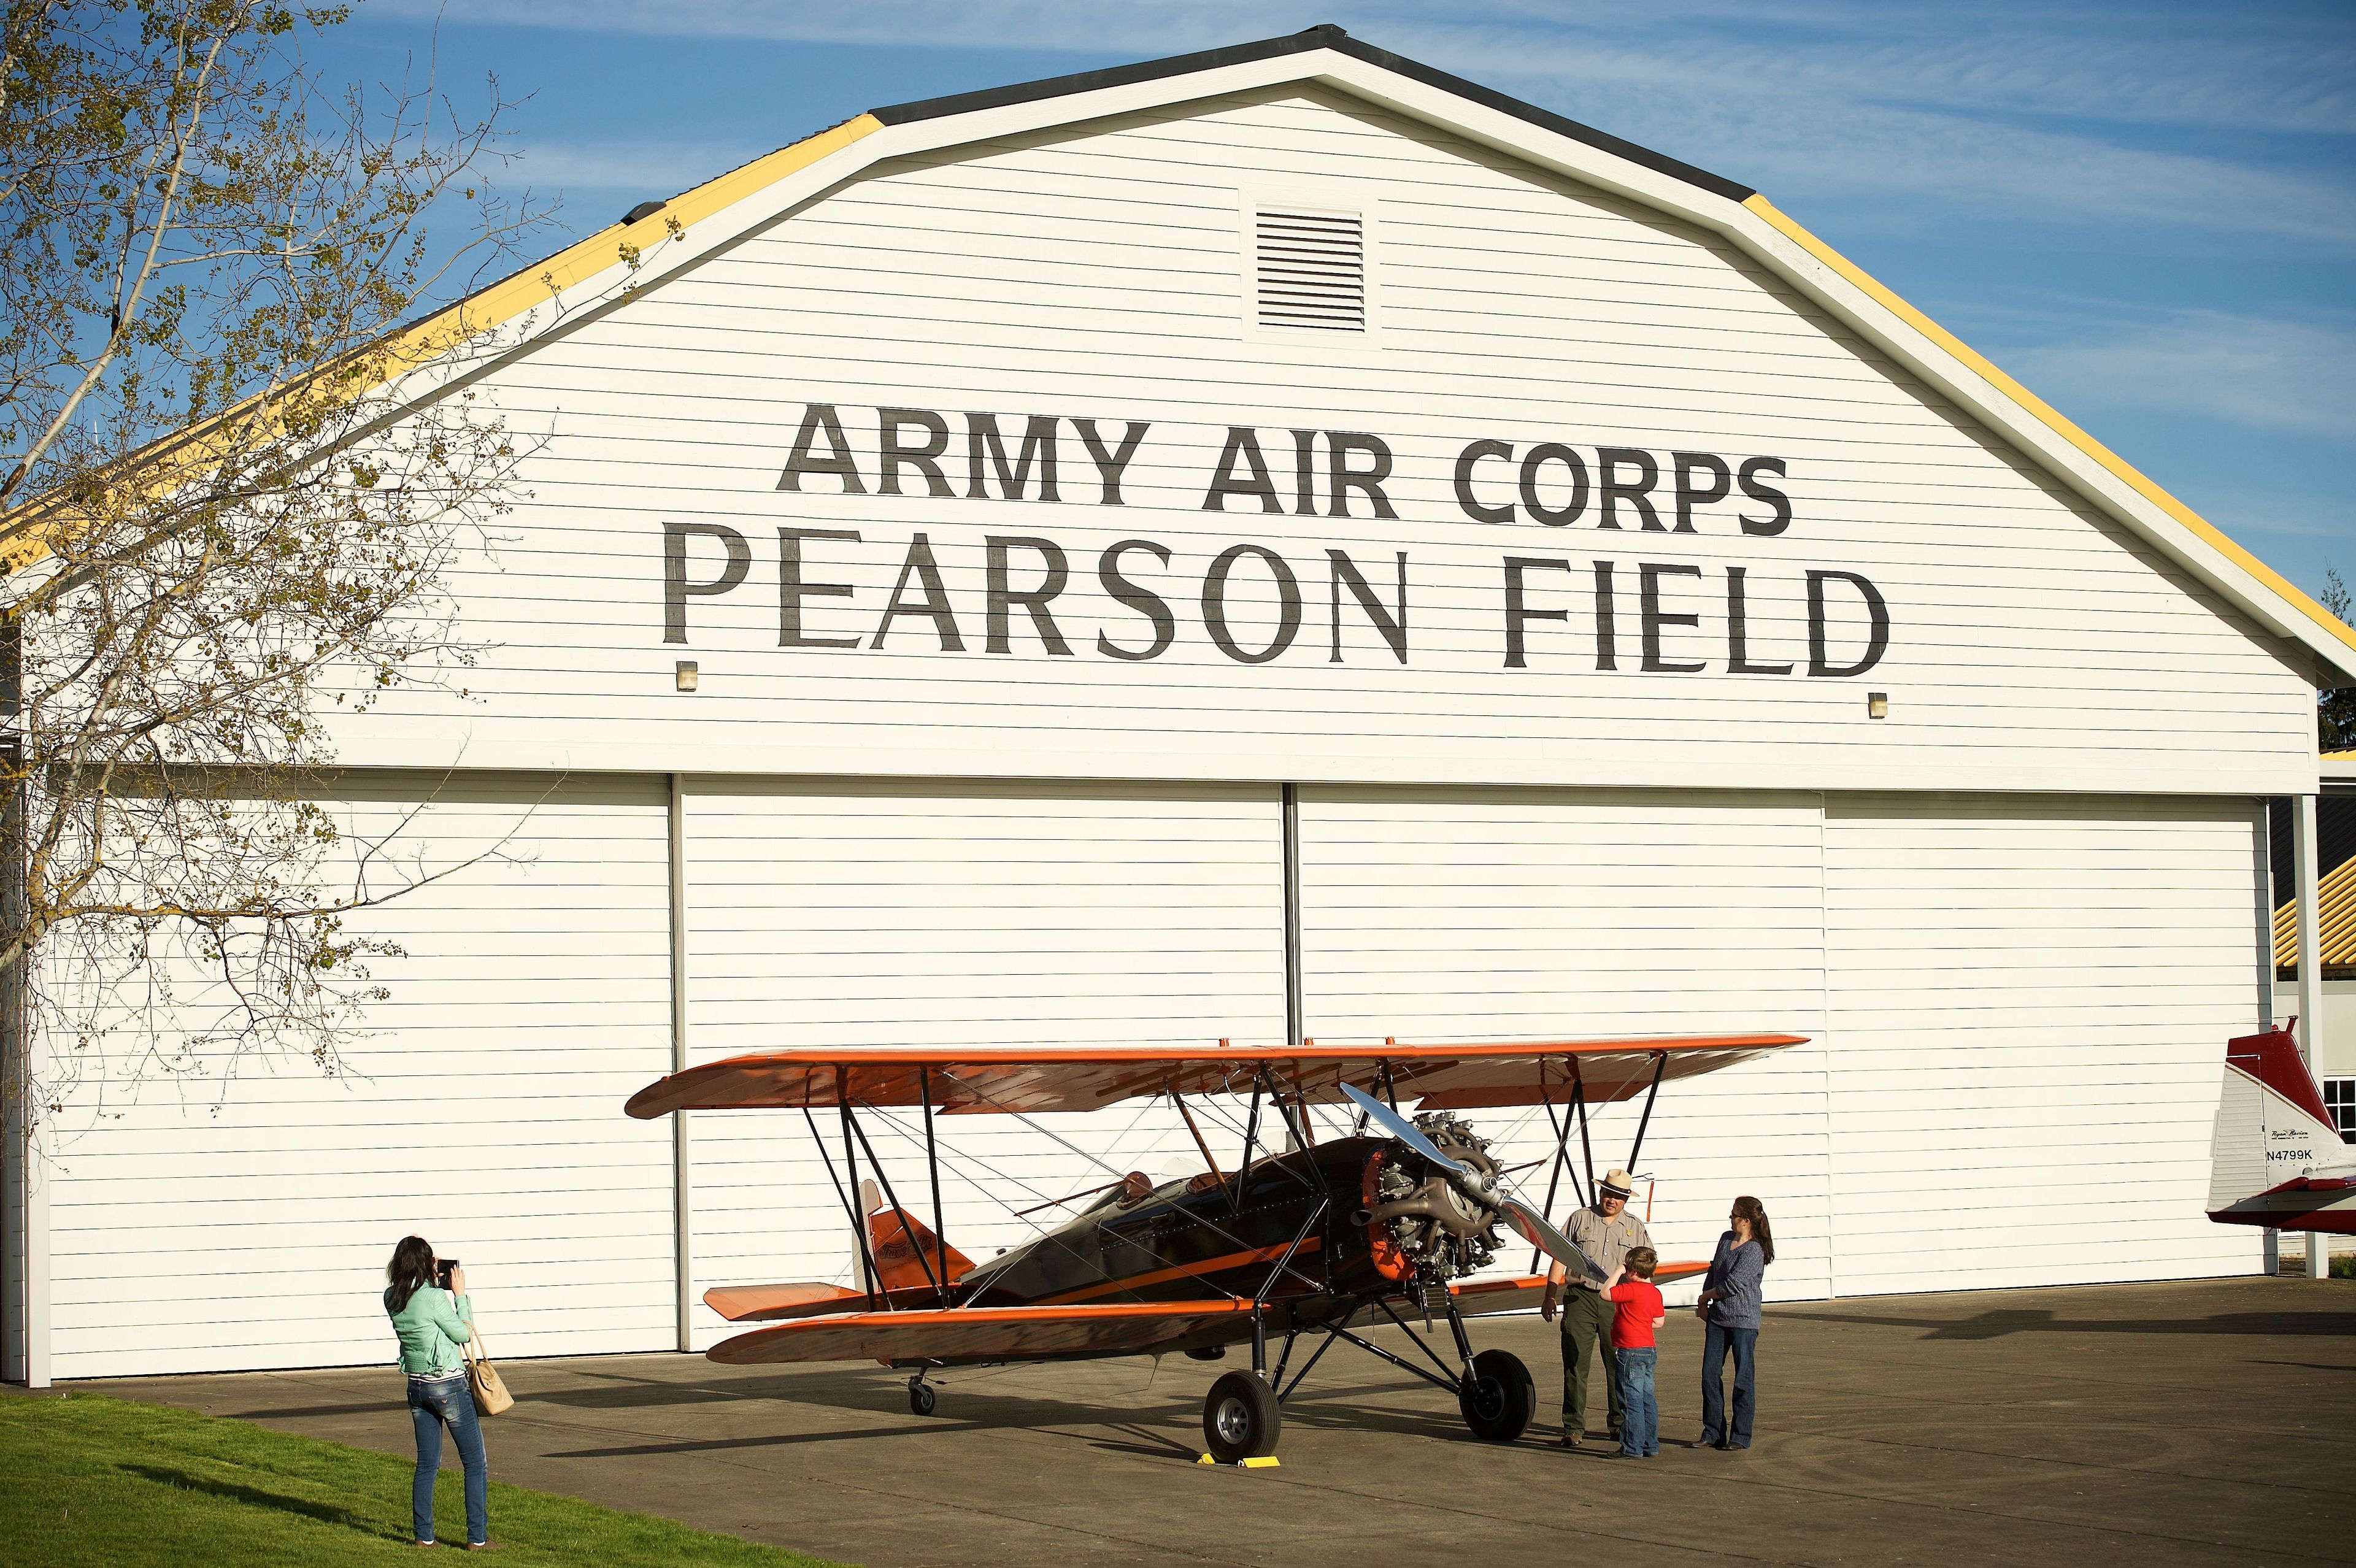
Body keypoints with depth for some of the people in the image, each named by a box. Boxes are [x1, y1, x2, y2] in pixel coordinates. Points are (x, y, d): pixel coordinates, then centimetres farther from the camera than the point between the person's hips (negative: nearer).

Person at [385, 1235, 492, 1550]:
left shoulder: (392, 1299, -2)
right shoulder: (434, 1298, -20)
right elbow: (463, 1334, -8)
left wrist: (437, 1285, 5)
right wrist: (459, 1294, -3)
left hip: (417, 1388, 6)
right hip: (450, 1387, -6)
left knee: (427, 1464, 15)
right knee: (476, 1464, 4)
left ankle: (423, 1535, 15)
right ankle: (477, 1538, 3)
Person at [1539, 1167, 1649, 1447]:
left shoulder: (1635, 1228, 12)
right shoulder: (1580, 1219, 8)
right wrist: (1550, 1296, 3)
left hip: (1617, 1304, 1)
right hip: (1580, 1298, -1)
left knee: (1619, 1366, 3)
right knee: (1575, 1364, -3)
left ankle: (1621, 1425, 14)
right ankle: (1573, 1427, 2)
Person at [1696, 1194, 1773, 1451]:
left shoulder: (1754, 1251, -15)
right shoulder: (1726, 1239, 9)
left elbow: (1732, 1285, -18)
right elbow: (1713, 1272, 17)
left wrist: (1705, 1297, -4)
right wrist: (1705, 1304, 6)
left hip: (1743, 1322, -7)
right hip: (1717, 1319, 7)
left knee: (1743, 1379, 0)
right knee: (1710, 1374, 5)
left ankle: (1740, 1437, 6)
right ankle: (1713, 1433, 13)